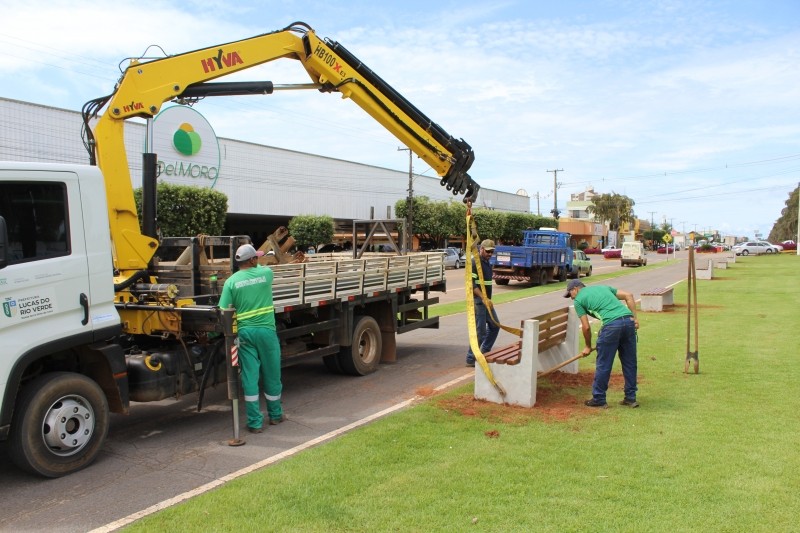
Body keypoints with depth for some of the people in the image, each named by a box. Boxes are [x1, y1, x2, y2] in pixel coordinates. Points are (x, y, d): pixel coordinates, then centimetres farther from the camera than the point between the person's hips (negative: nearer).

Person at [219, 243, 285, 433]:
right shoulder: (266, 273, -2)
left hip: (244, 332, 1)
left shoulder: (231, 281, -3)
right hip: (266, 330, 0)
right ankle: (275, 415, 30)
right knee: (272, 375, 14)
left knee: (250, 377, 4)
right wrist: (256, 264, 41)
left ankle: (255, 422, 7)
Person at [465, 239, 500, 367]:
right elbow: (471, 285, -21)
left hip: (486, 301, 10)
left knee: (495, 326, 14)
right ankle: (471, 359, 2)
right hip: (478, 301, -9)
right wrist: (484, 298, -26)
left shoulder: (487, 263, 15)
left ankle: (485, 352, 25)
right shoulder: (475, 263, -14)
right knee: (480, 331, -7)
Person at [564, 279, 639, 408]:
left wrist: (588, 347, 21)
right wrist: (634, 318, 12)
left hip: (612, 325, -6)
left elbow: (586, 327, 8)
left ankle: (599, 399, 14)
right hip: (629, 321, 6)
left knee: (603, 365, 6)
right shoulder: (603, 287, 29)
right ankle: (631, 398, 23)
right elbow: (628, 295, 18)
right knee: (629, 363, 15)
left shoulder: (578, 300, 13)